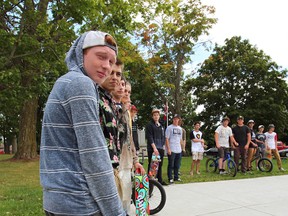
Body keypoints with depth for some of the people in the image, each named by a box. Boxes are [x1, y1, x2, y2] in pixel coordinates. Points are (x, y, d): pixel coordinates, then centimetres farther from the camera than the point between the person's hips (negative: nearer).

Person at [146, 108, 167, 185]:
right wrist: (154, 148, -18)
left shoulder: (161, 126, 17)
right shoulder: (150, 125, -4)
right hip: (152, 149, -6)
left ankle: (160, 180, 20)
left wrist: (163, 146, 11)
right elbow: (149, 137, -12)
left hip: (161, 149, 6)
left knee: (160, 165, 11)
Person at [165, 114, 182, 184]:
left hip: (178, 150, 6)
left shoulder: (180, 128, 15)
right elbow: (167, 139, -8)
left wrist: (180, 147, 13)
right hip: (171, 150, -6)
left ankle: (176, 177, 22)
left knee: (177, 165, 12)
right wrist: (168, 149, -15)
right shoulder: (169, 127, -5)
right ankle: (170, 178, 6)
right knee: (171, 165, -1)